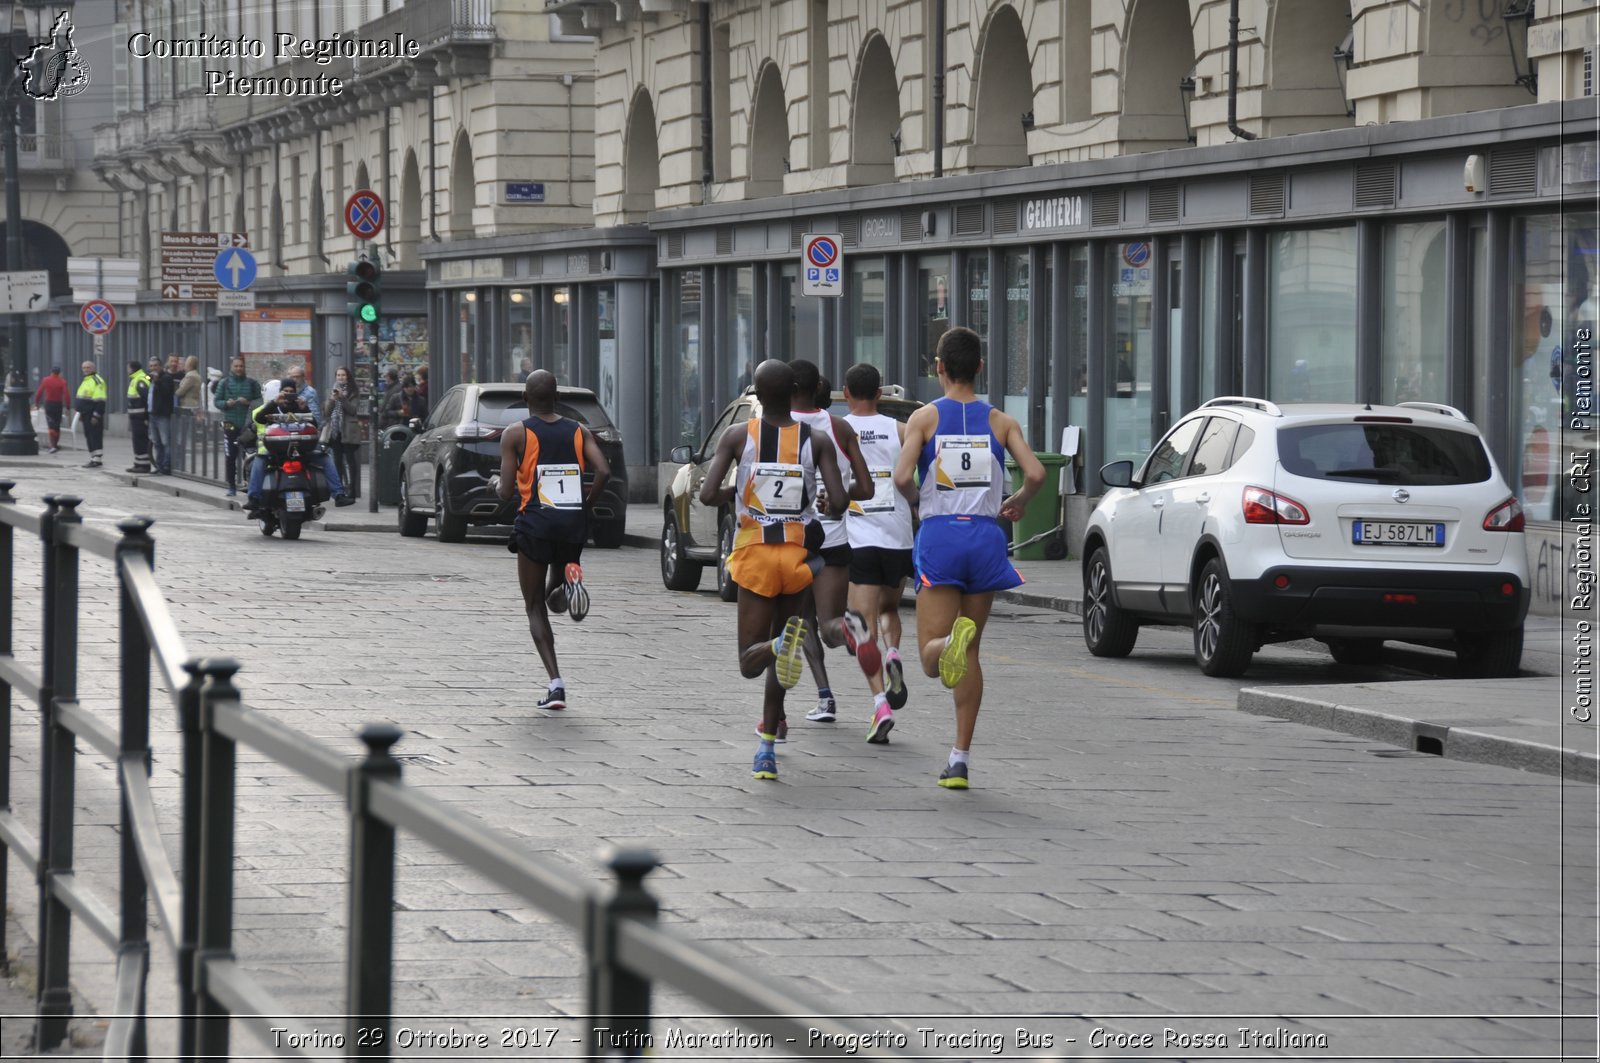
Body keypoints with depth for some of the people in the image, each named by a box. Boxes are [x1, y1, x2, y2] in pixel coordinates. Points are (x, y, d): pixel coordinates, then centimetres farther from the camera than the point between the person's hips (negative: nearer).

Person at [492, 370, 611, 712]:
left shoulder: (515, 434, -2)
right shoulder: (578, 431, 7)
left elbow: (507, 492, -6)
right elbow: (603, 472, -7)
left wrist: (496, 483, 17)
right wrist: (586, 505, 8)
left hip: (535, 524, -3)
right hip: (574, 524, 3)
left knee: (536, 608, 6)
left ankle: (555, 682, -11)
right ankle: (570, 580, -11)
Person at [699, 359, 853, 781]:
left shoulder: (737, 436, -3)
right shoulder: (817, 440, -2)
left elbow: (707, 495, -11)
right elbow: (838, 503, -10)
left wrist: (734, 492, 10)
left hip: (754, 553, -2)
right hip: (799, 553, 2)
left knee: (750, 662, 2)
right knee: (778, 656, 17)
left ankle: (779, 645, -34)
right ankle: (767, 749, 13)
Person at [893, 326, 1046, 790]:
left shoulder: (925, 418, 1)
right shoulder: (1000, 421, 6)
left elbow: (902, 477, -11)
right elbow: (1035, 473, -7)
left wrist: (916, 500, 10)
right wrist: (1018, 503, 14)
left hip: (939, 534, -2)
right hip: (986, 535, 2)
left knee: (931, 655, -3)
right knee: (969, 655, 12)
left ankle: (950, 643, -40)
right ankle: (960, 759, 11)